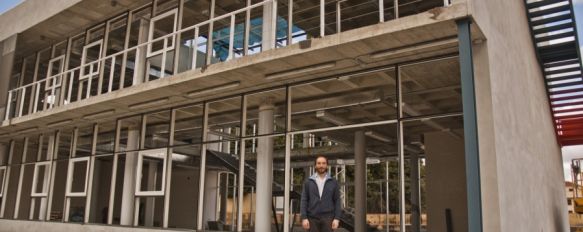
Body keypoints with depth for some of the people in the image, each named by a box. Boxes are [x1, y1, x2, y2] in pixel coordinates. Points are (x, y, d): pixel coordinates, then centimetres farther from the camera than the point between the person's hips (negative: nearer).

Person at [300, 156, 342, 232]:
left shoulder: (333, 182, 6)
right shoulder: (308, 182, 6)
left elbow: (337, 201, 3)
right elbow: (304, 201, 2)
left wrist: (337, 218, -6)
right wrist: (304, 218, -8)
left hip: (328, 218, 0)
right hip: (312, 218, 0)